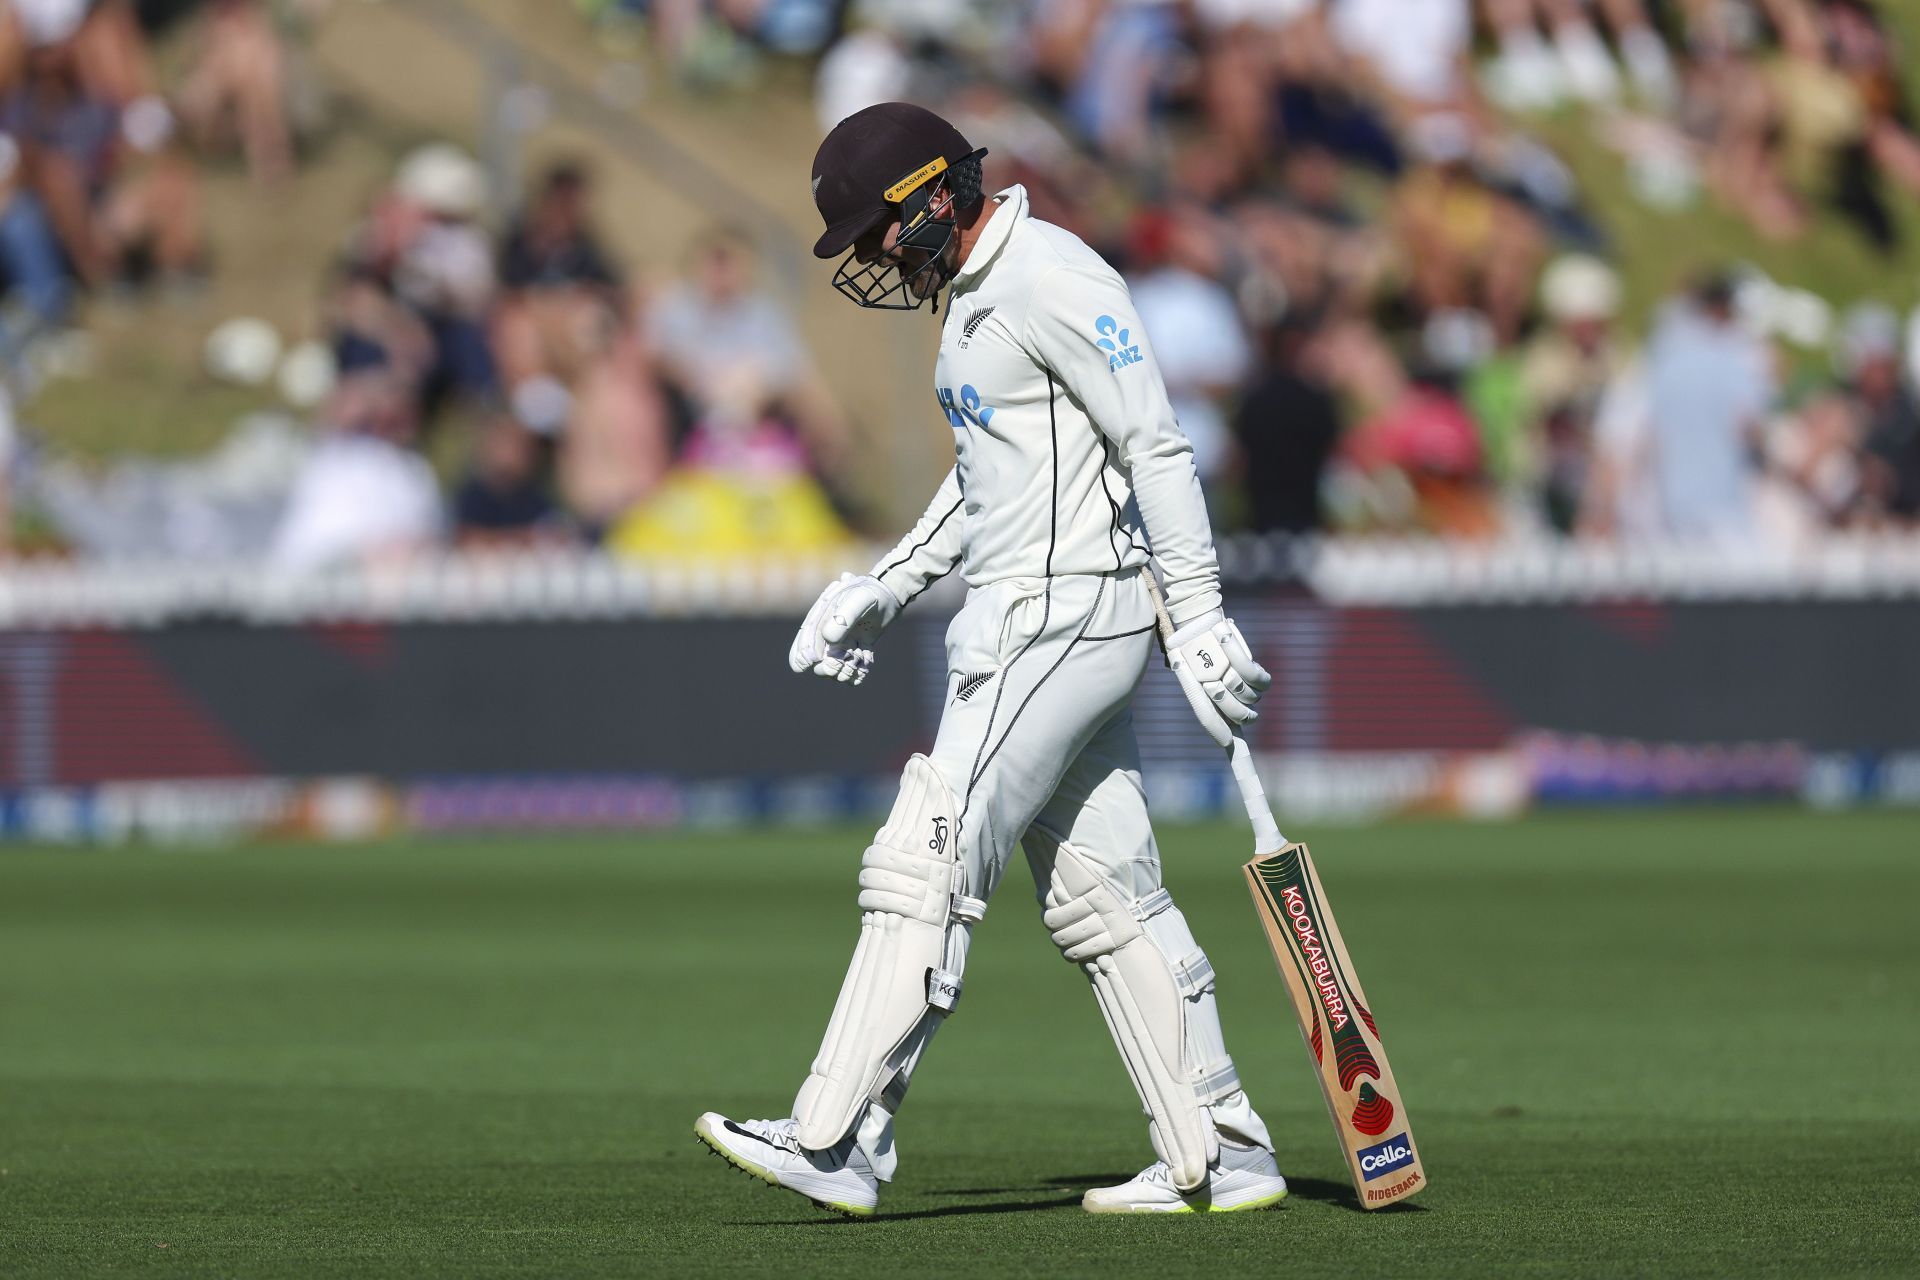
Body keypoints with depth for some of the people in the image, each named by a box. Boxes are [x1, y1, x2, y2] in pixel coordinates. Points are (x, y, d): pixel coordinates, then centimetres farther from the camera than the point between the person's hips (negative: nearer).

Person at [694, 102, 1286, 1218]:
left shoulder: (1050, 280, -15)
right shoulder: (976, 289, 17)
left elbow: (1157, 448, -18)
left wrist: (1201, 616, -21)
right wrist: (890, 587, 21)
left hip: (1063, 615, -11)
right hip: (1029, 621, 11)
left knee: (927, 866, -12)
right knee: (1102, 895, 9)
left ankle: (837, 1145, -14)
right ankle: (1220, 1157, 11)